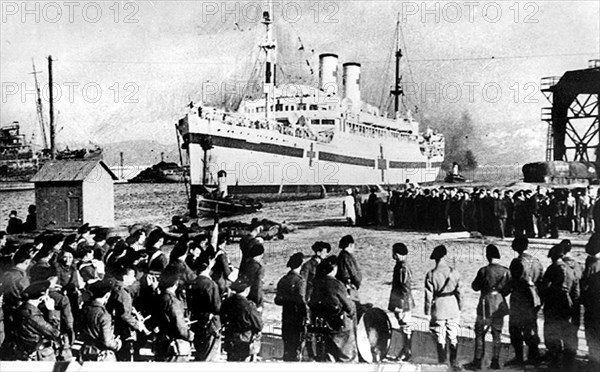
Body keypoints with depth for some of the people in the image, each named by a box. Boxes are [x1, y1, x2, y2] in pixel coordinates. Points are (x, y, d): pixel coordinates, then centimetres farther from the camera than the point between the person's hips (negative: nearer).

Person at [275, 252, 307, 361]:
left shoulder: (282, 280, 5)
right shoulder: (300, 281, -12)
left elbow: (277, 300, 4)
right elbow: (301, 299, -22)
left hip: (286, 317, 5)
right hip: (298, 318, -5)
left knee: (287, 347, 14)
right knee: (297, 346, 2)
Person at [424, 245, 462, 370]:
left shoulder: (431, 275, -9)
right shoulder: (454, 273, -3)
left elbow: (429, 295, -7)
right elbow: (459, 292, 2)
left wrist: (428, 311, 2)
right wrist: (460, 307, 13)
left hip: (438, 309, -2)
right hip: (453, 309, 2)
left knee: (440, 339, 7)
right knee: (453, 338, 10)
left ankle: (442, 363, 10)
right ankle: (454, 362, 12)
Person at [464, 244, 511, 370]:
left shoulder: (484, 271, -14)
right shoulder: (506, 271, -4)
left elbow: (475, 287, -3)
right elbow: (508, 289, 4)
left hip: (486, 306, -4)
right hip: (500, 306, 4)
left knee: (480, 334, 4)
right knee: (497, 334, 12)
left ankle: (477, 362, 3)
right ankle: (495, 362, 13)